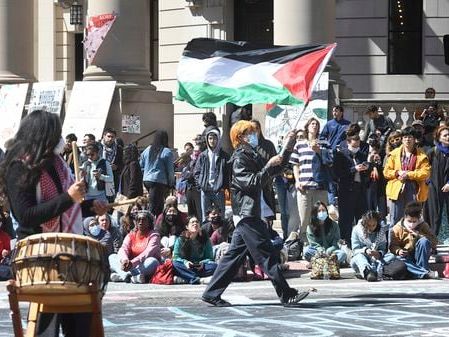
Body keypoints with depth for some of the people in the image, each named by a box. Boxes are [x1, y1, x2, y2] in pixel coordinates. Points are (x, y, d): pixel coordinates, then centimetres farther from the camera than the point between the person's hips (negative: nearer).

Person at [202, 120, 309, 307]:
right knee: (267, 255, -10)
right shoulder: (239, 158, -10)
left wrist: (287, 145, 25)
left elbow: (275, 168, 30)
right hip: (247, 213, -10)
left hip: (246, 214, 10)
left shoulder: (250, 155, 20)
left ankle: (212, 293, 11)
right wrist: (269, 166, -21)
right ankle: (286, 295, -10)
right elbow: (252, 182, -21)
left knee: (235, 254, 10)